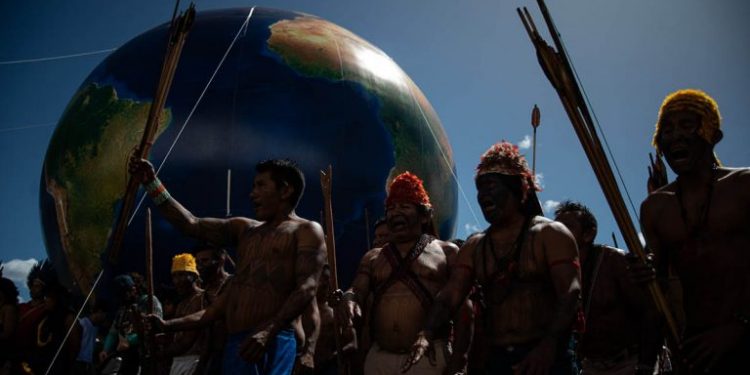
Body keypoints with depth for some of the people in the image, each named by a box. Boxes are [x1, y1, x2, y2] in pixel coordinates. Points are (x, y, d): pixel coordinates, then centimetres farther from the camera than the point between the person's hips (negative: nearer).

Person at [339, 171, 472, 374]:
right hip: (378, 357, 3)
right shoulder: (373, 257, 18)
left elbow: (462, 306, 2)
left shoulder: (446, 251, 7)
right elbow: (357, 290, 6)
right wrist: (349, 299, -18)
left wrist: (460, 354, -9)